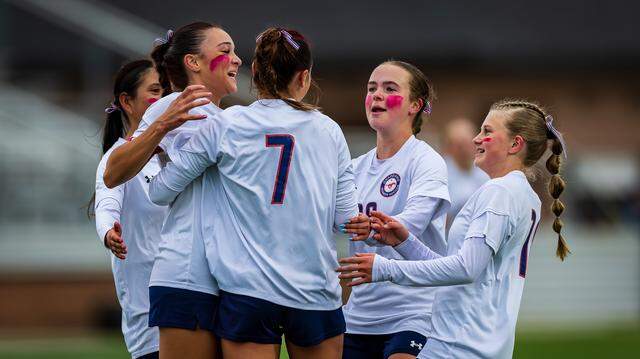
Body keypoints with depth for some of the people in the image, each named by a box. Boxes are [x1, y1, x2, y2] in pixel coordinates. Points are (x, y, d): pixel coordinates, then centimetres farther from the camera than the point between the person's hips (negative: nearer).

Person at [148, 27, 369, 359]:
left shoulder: (225, 126, 0)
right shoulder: (329, 130, 6)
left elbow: (160, 192, 4)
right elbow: (346, 218, 6)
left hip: (247, 292, -2)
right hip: (318, 293, 2)